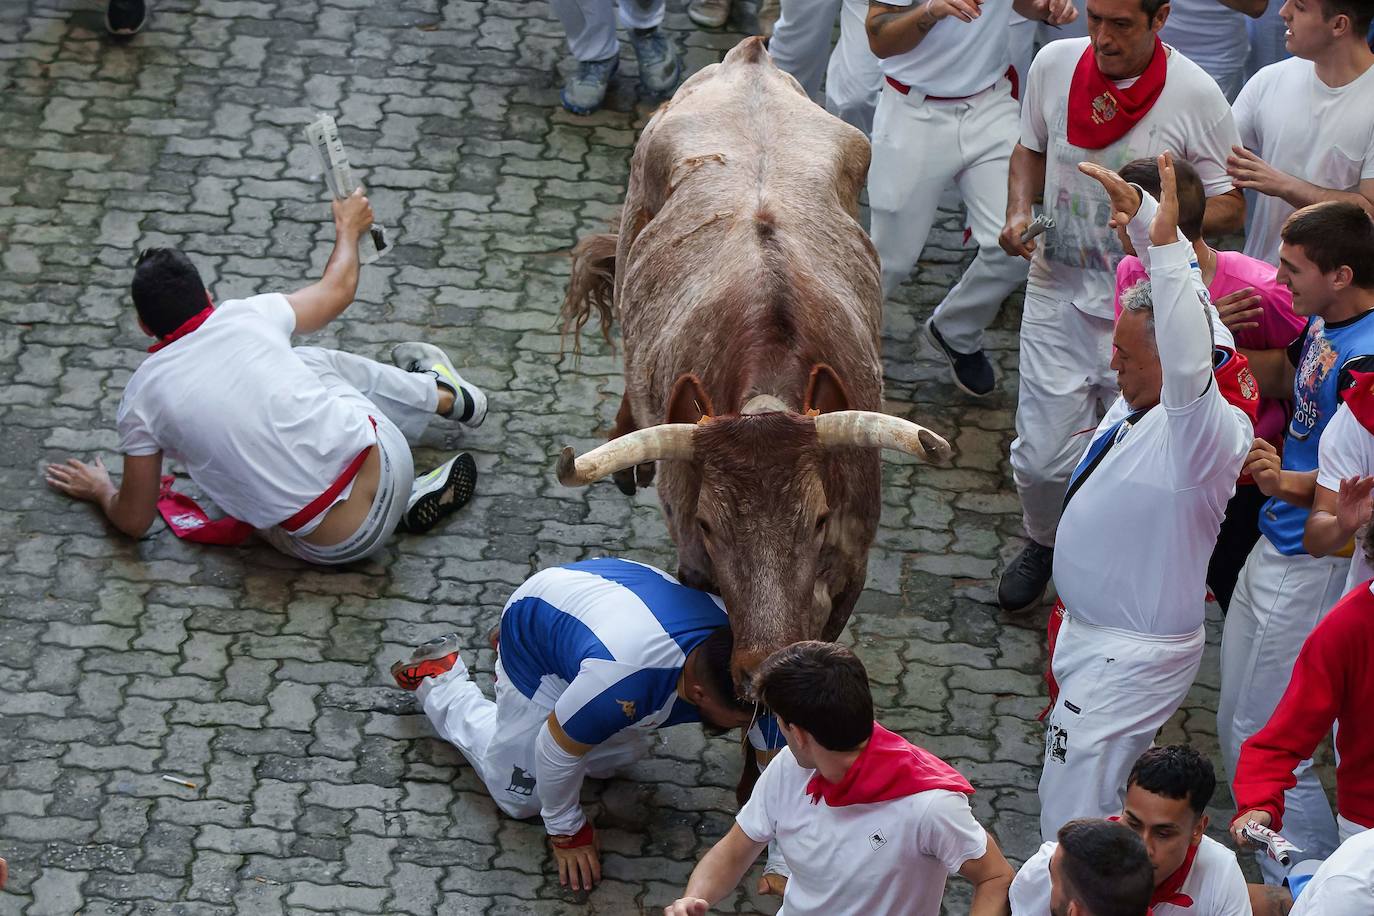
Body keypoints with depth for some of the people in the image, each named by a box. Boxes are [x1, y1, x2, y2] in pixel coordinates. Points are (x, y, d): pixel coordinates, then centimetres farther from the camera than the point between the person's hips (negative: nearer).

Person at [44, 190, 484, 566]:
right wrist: (348, 229, 41)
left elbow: (134, 521, 7)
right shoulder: (247, 316, 0)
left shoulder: (142, 397, -2)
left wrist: (100, 490, 29)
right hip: (382, 463, 1)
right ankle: (442, 394, 48)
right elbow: (337, 289, 21)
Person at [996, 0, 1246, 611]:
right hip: (1057, 292, 2)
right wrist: (1019, 211, -3)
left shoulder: (1195, 95, -15)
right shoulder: (1054, 65, -4)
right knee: (1040, 458, 4)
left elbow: (1231, 207, -6)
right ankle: (1043, 542, 37)